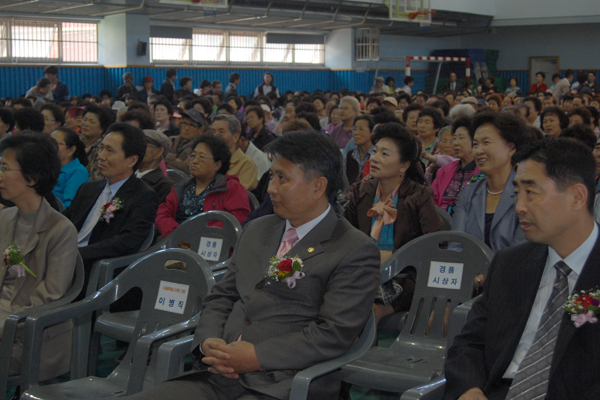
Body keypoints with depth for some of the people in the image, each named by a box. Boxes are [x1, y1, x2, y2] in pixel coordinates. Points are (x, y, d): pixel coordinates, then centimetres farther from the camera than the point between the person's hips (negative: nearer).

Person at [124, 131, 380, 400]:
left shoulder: (356, 251, -3)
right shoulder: (256, 231, 20)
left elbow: (334, 333, -12)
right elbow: (220, 298, 19)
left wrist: (256, 356, -16)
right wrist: (208, 342, -3)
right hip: (221, 376, 6)